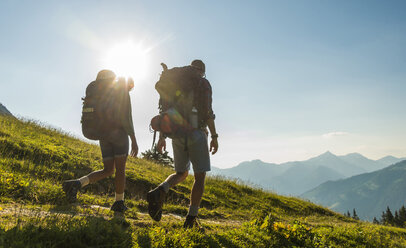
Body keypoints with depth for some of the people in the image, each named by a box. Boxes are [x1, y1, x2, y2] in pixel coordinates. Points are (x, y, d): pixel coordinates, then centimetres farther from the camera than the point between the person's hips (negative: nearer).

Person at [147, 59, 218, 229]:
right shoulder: (204, 84, 2)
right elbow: (207, 110, -12)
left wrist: (161, 137, 12)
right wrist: (214, 136, -10)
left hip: (177, 135, 5)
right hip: (196, 134, -5)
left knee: (181, 174, 17)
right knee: (200, 176, 4)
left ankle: (159, 192, -14)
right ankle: (191, 218, 0)